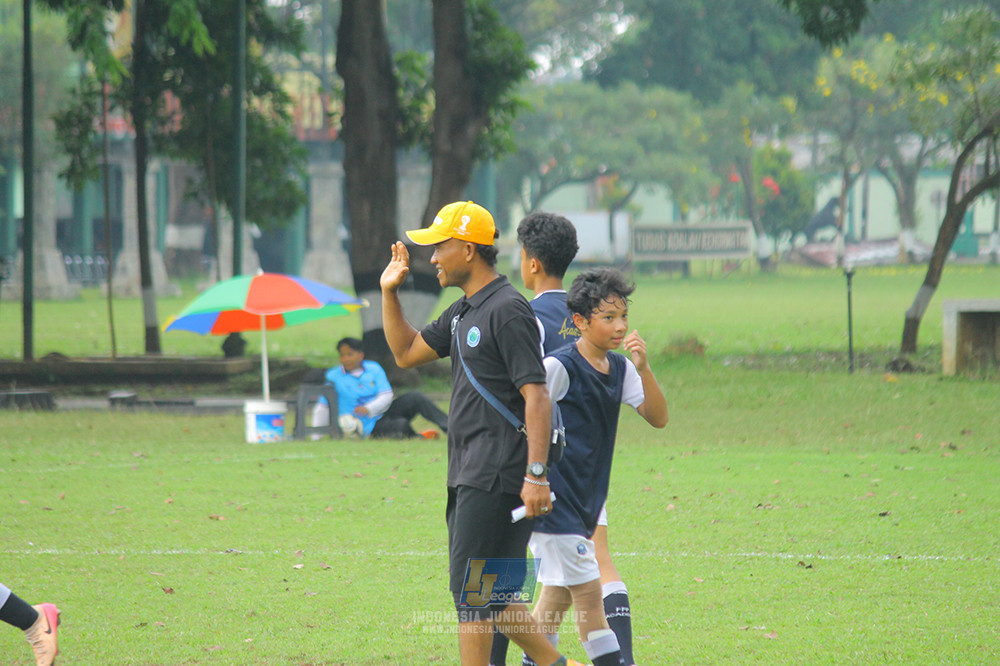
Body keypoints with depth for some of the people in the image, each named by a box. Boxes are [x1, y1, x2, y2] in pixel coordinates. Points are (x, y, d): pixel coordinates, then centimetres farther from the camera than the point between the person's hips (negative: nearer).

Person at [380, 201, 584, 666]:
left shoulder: (507, 310, -13)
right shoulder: (463, 313, 17)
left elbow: (536, 396, -19)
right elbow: (406, 353, 29)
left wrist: (536, 475, -25)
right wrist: (389, 293, 17)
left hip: (497, 477, -10)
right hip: (468, 478, 10)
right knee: (488, 593, 11)